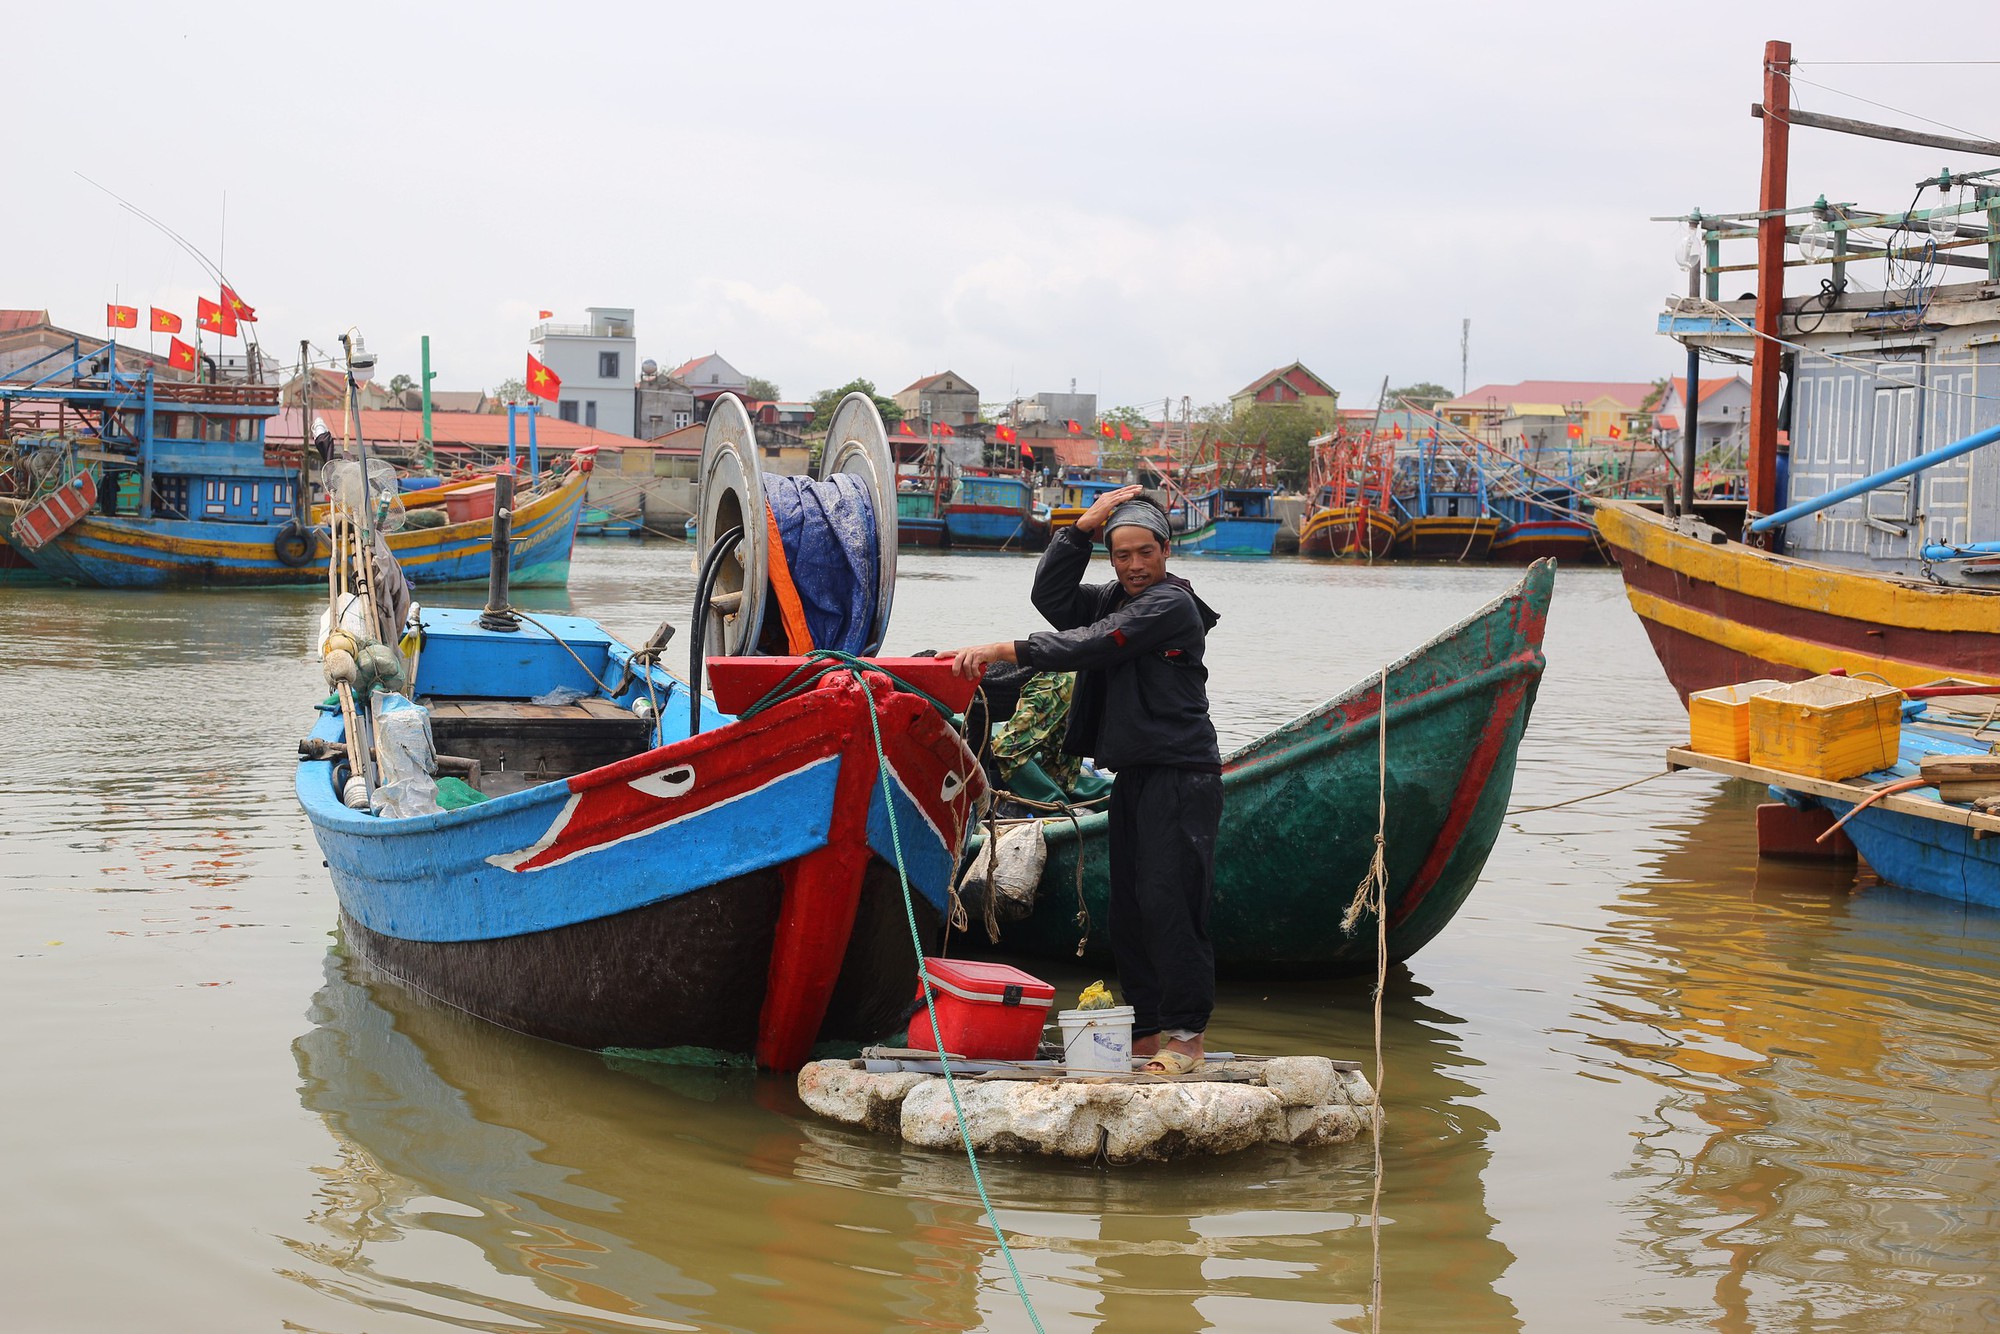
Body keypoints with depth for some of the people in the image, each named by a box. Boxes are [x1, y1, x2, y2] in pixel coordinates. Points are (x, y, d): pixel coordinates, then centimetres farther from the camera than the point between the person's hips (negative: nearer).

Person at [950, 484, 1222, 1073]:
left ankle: (1187, 1034, -9)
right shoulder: (1114, 600, 19)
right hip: (1134, 777, 9)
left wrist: (1002, 650, -19)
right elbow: (1052, 598, 5)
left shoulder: (1172, 605, -9)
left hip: (1181, 776, -9)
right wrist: (1083, 527, -2)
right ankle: (1148, 1028, 13)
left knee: (1167, 901, -14)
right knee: (1129, 908, 7)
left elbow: (1088, 646, -17)